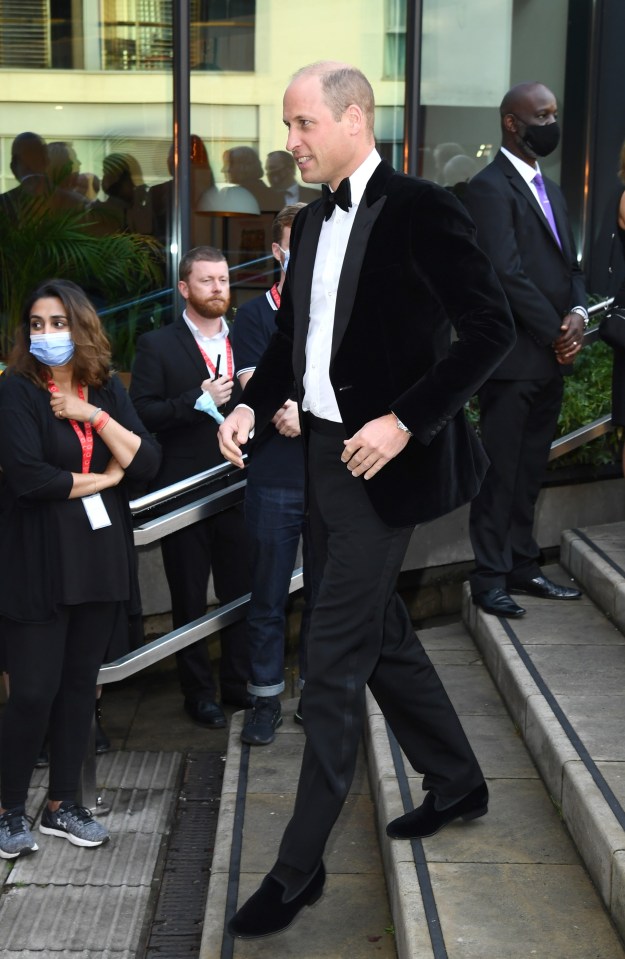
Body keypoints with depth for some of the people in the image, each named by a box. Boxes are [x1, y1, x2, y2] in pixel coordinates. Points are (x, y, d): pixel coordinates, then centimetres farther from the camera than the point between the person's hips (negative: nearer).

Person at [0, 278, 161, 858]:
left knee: (80, 684, 10)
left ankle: (62, 805, 24)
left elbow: (147, 464, -3)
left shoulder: (106, 390, 7)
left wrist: (95, 416, -13)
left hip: (99, 559, 5)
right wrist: (103, 478, -8)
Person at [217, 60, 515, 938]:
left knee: (334, 659, -4)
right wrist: (253, 405, 2)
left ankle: (299, 866, 8)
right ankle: (457, 783, 39)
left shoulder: (419, 210, -13)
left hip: (381, 462, -8)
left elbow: (491, 329, -16)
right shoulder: (313, 220, 11)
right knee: (380, 633, 18)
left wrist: (405, 422, -22)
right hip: (326, 452, 8)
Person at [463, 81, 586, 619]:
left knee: (530, 470, 13)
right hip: (512, 355, -8)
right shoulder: (490, 188, -10)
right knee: (501, 471, -2)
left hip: (550, 357, 8)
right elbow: (507, 273, -18)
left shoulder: (550, 190, 20)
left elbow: (569, 265, 18)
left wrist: (578, 313, -2)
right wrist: (556, 333, -14)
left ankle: (522, 567, 22)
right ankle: (490, 578, 7)